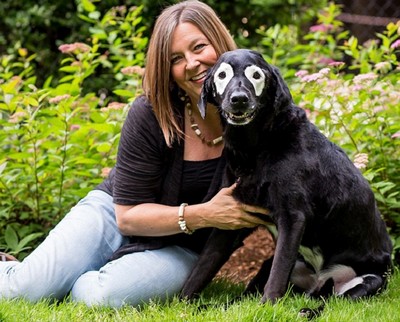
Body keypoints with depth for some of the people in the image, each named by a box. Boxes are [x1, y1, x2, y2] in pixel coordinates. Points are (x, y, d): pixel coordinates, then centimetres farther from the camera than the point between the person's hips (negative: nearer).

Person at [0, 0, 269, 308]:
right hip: (114, 212, 0)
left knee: (99, 295, -31)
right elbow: (128, 215, -15)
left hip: (183, 247, 0)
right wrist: (201, 215, -26)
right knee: (27, 288, -22)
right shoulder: (150, 115, -19)